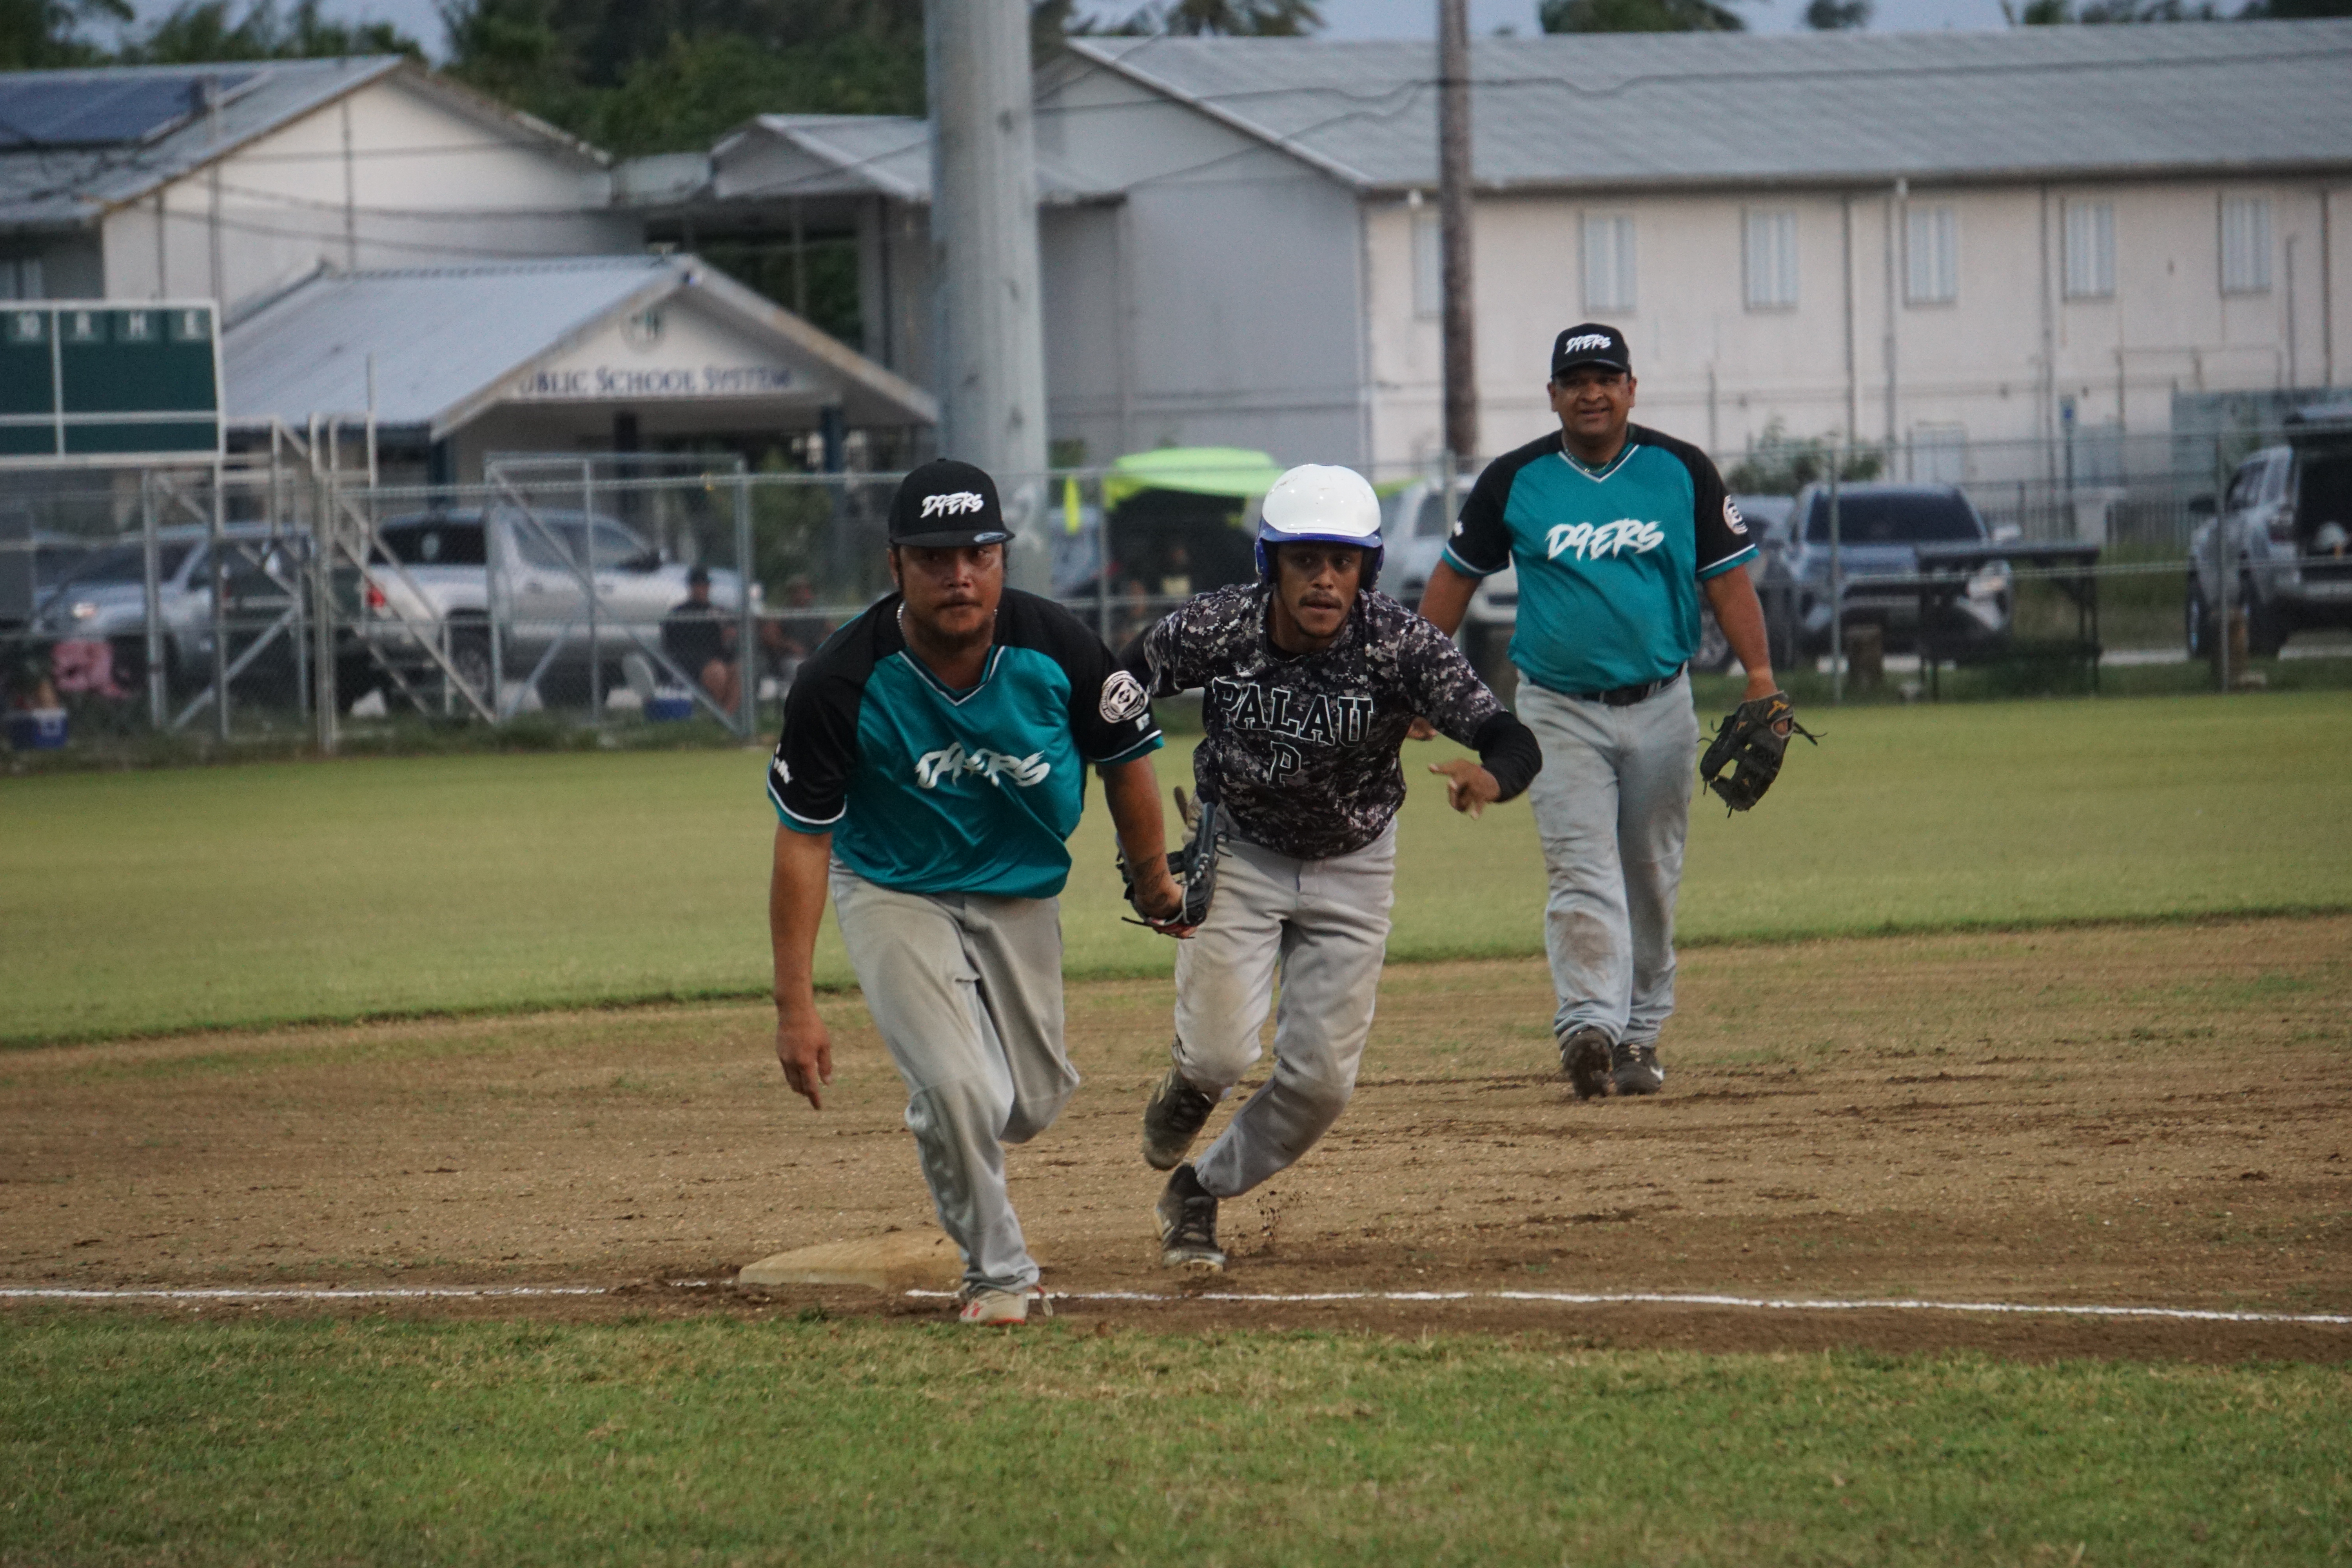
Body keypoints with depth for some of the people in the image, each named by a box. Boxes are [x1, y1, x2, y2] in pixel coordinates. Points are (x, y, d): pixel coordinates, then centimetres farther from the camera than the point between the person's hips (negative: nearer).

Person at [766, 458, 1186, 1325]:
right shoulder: (842, 684, -28)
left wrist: (1154, 879, 14)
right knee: (963, 1093, -18)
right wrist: (794, 1007, -22)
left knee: (1031, 1103, 11)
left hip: (1021, 889, 3)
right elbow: (803, 840, -20)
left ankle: (944, 1123, 49)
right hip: (892, 889, -3)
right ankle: (998, 1272, 7)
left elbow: (1124, 756, -2)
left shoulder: (1057, 650, -22)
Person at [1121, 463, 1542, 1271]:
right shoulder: (1214, 629, -25)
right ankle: (1187, 1083, 29)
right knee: (1221, 1053, -11)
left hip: (1352, 869, 1)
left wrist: (1490, 777, -61)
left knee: (1322, 1079, -1)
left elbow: (1514, 742, -37)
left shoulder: (1401, 645, -29)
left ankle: (1201, 1193, 25)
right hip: (1236, 850, -1)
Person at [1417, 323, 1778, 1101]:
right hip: (1560, 710, -2)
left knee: (1651, 877, 8)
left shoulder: (1682, 472, 1)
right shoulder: (1514, 480, 0)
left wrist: (1760, 676, -9)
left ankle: (1639, 1036, 19)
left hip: (1660, 708, 2)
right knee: (1582, 873, -15)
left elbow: (1727, 575, 2)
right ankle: (1589, 1025, -28)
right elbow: (1456, 576, 9)